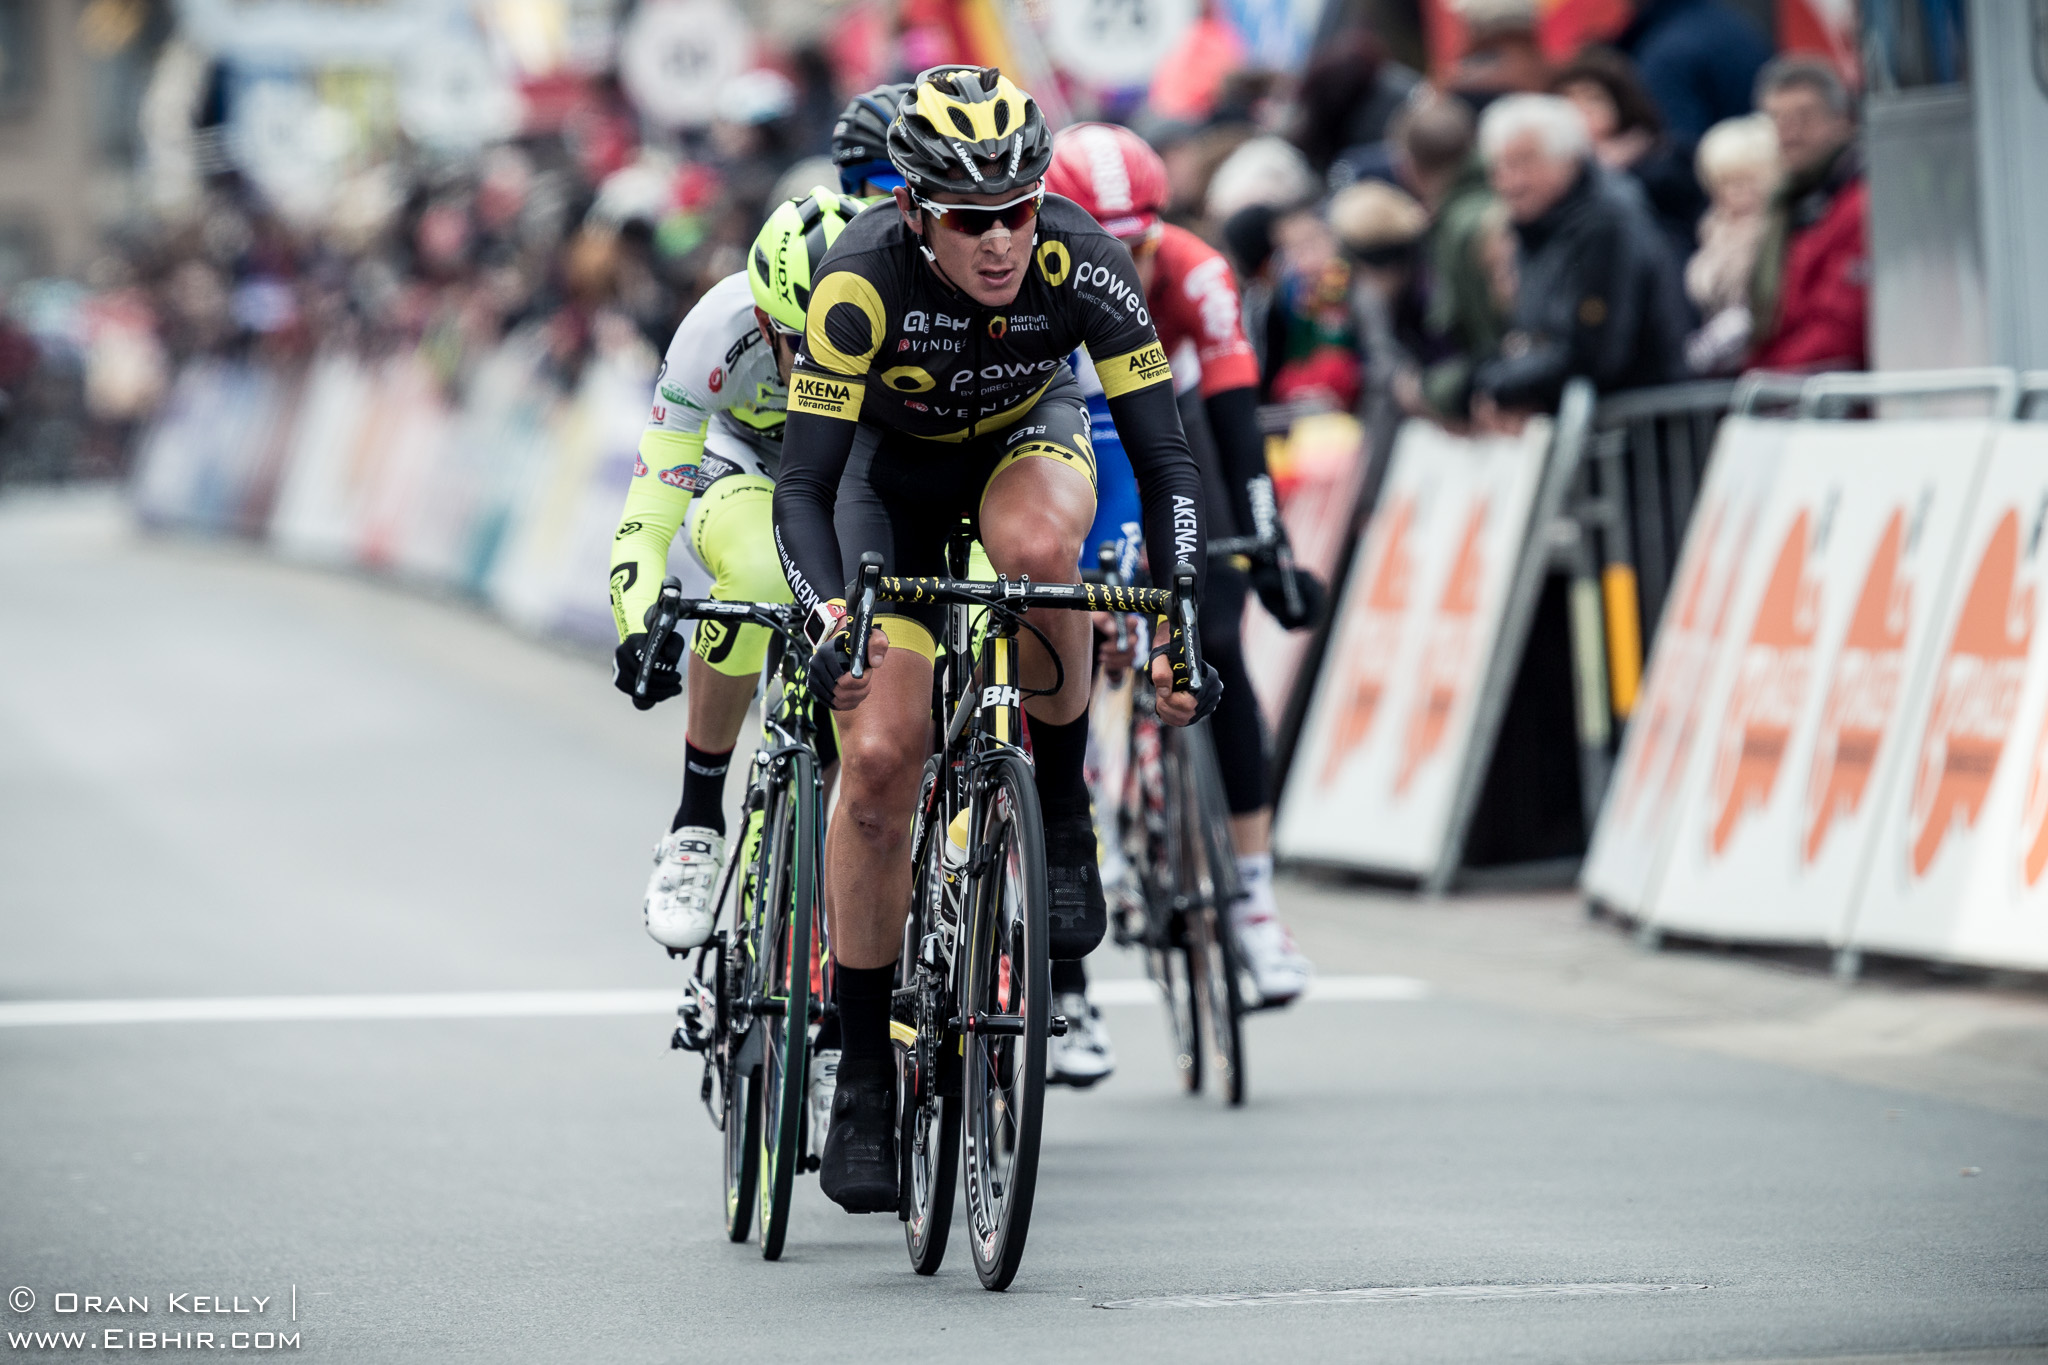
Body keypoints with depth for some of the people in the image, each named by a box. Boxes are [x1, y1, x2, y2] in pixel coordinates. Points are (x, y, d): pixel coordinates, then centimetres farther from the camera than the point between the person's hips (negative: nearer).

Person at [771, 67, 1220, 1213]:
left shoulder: (1083, 266, -32)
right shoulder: (863, 283, -34)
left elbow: (1167, 458, -28)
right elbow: (804, 488, -33)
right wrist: (829, 618, -51)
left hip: (1028, 436, 0)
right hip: (896, 462, 0)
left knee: (1037, 546, -39)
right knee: (881, 757, -14)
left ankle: (1061, 819, -14)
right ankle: (866, 1078, -1)